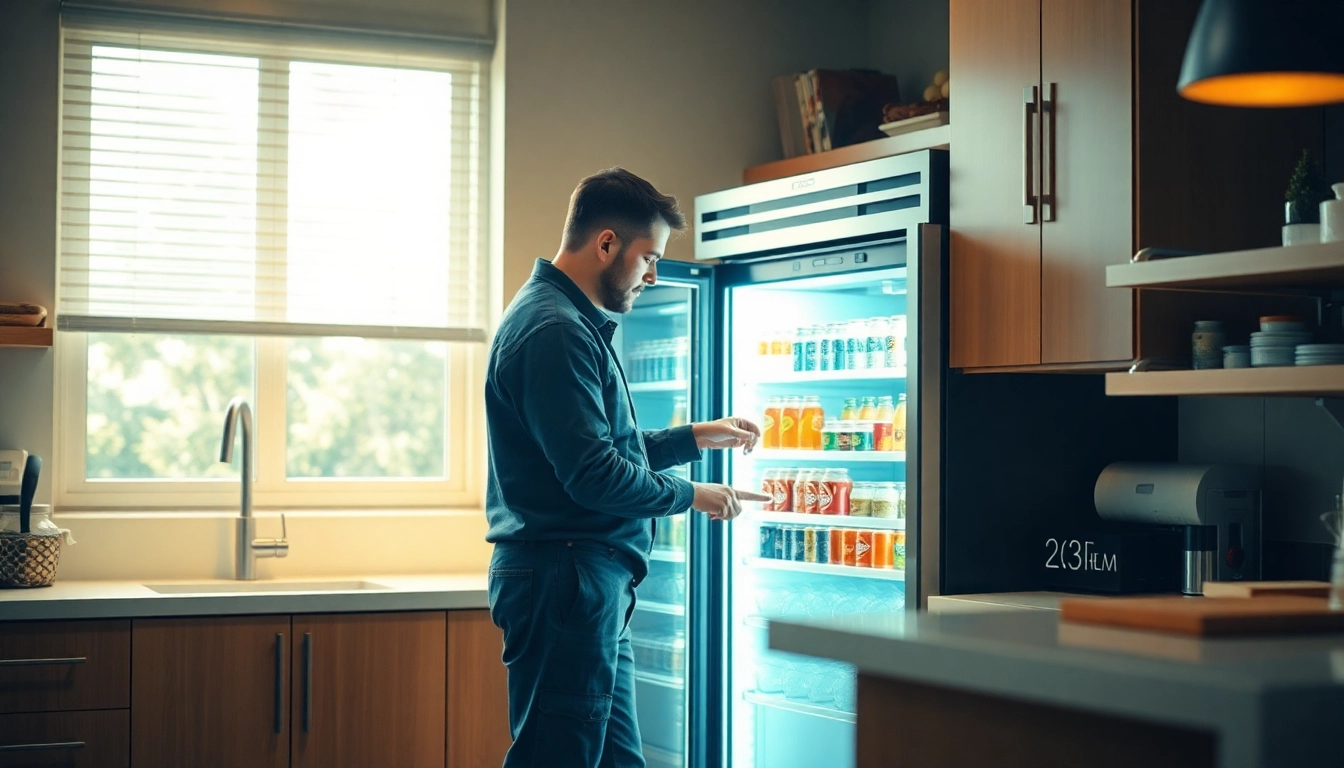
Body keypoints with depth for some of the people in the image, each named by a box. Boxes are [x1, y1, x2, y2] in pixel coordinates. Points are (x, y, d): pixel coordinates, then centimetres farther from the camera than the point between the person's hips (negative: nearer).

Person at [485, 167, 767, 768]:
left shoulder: (575, 324, 19)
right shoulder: (554, 330, -16)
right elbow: (594, 475, -21)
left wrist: (697, 436, 20)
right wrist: (691, 495, -7)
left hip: (593, 582, 11)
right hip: (564, 579, -11)